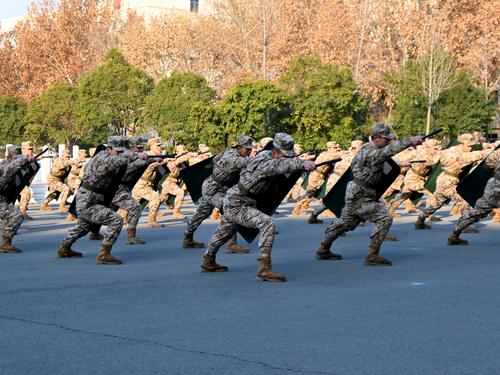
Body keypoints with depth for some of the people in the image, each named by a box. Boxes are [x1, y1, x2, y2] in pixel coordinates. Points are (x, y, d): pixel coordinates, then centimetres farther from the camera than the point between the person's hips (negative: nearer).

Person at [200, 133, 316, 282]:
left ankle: (208, 262, 54)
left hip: (230, 203, 11)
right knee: (267, 223, -27)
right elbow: (281, 165, -51)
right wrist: (302, 163, -64)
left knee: (224, 232, 30)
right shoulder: (265, 162, -29)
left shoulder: (266, 154, -2)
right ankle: (264, 269, -29)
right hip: (236, 206, -11)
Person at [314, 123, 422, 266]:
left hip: (355, 194, 10)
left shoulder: (368, 148, 9)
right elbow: (389, 150, -39)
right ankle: (372, 256, -11)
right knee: (384, 219, -14)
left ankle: (323, 250, 36)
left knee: (345, 222, 22)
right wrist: (410, 141, -48)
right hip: (359, 196, -10)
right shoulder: (370, 152, -23)